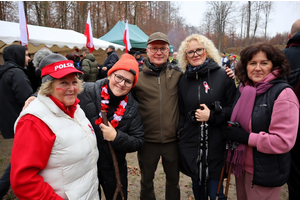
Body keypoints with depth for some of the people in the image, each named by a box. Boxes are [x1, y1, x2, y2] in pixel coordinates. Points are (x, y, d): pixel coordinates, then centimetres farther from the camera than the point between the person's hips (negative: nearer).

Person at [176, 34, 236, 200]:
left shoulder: (223, 75, -5)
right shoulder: (183, 81, 7)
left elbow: (233, 108, -4)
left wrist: (212, 116, -16)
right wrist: (180, 132, 6)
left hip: (216, 145, -3)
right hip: (191, 145, 3)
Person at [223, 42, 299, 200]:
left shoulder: (283, 93, -17)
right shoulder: (244, 88, 3)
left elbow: (284, 141, -22)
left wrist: (246, 138, -23)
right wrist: (231, 131, -3)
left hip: (265, 173, -6)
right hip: (241, 166, 6)